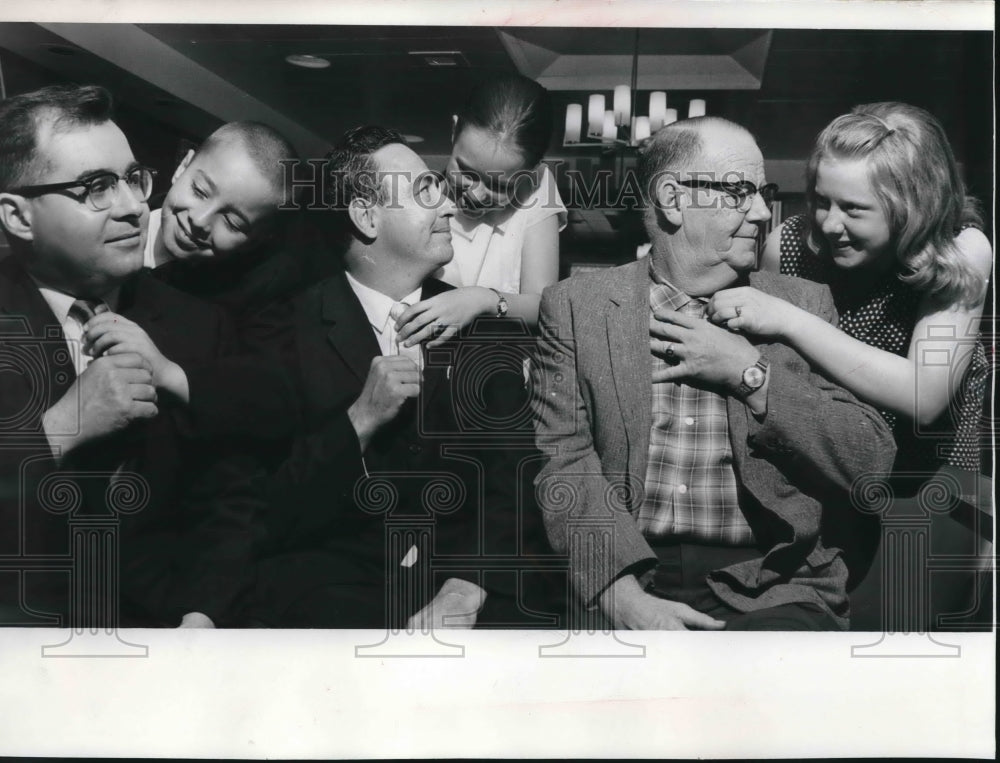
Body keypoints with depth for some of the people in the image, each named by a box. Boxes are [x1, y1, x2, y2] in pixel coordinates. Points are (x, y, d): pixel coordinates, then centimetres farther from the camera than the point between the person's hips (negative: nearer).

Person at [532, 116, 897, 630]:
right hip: (626, 576, 0)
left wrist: (753, 376, -7)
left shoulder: (803, 306, 10)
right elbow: (563, 460, -3)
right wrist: (620, 590, -18)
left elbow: (872, 461, 4)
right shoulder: (574, 307, 6)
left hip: (771, 589, 1)